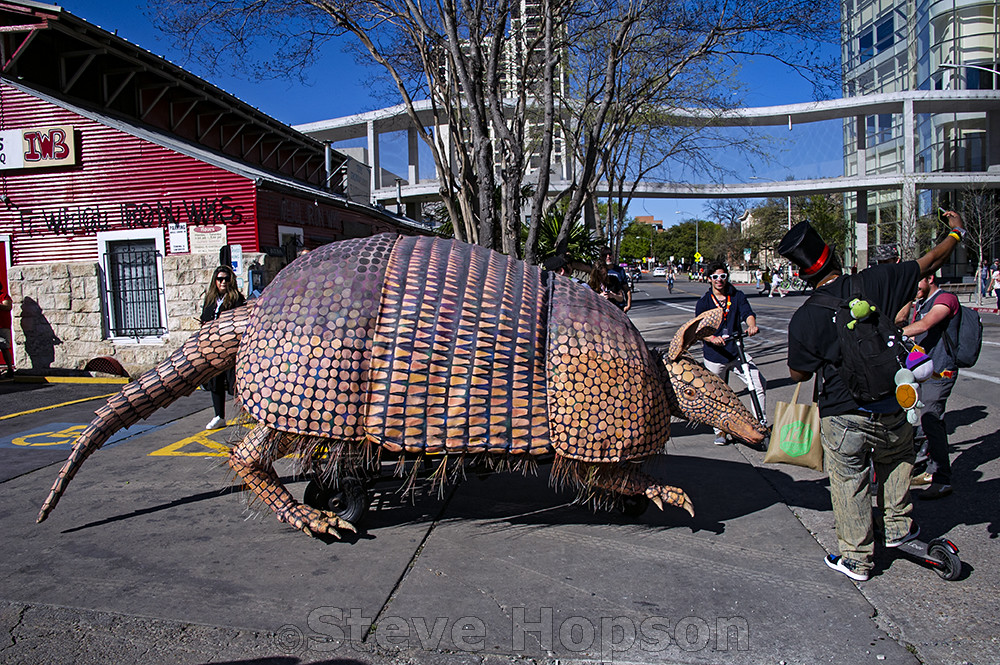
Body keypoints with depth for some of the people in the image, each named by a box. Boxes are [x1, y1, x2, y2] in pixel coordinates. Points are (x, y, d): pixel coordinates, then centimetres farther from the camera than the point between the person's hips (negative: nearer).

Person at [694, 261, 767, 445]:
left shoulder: (737, 296, 5)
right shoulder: (703, 302, 0)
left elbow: (747, 313, -11)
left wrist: (751, 325, -34)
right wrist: (712, 338, -28)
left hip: (737, 351, 1)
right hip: (714, 355, -1)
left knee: (759, 384, -12)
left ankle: (761, 424, 4)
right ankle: (720, 431, 28)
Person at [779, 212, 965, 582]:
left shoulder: (804, 319, -14)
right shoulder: (875, 283, -12)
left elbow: (798, 374, -1)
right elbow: (929, 263, 4)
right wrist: (956, 232, 22)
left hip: (842, 417, -2)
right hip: (892, 410, 2)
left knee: (849, 485, 13)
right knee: (897, 457, 31)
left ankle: (856, 560, 25)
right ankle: (896, 527, 41)